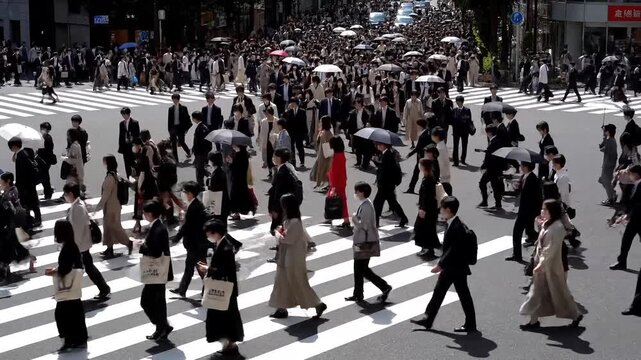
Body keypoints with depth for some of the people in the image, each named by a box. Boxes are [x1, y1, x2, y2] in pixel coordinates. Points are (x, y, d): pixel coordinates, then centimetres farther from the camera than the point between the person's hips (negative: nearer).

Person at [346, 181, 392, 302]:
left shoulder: (366, 206, -21)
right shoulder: (364, 204, 10)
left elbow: (365, 225, -26)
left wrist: (354, 219, -15)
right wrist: (356, 219, 8)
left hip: (366, 242, -10)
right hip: (361, 241, 10)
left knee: (363, 269, -3)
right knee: (358, 269, 14)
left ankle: (385, 287, 4)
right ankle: (358, 295, 20)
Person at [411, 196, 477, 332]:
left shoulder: (457, 227, -23)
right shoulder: (452, 224, 6)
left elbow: (453, 250, -25)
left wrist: (440, 264, -22)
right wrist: (442, 264, 15)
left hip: (457, 269, -10)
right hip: (448, 268, 10)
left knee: (464, 296, 2)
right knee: (438, 292, 14)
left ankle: (470, 325, 12)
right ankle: (428, 320, 22)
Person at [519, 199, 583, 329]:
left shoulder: (556, 227, -22)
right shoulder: (547, 224, 6)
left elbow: (551, 249, -24)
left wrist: (541, 264, -24)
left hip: (551, 266, -9)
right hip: (542, 264, 9)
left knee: (559, 292, 5)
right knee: (537, 292, 11)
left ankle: (576, 315, 22)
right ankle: (534, 320, 17)